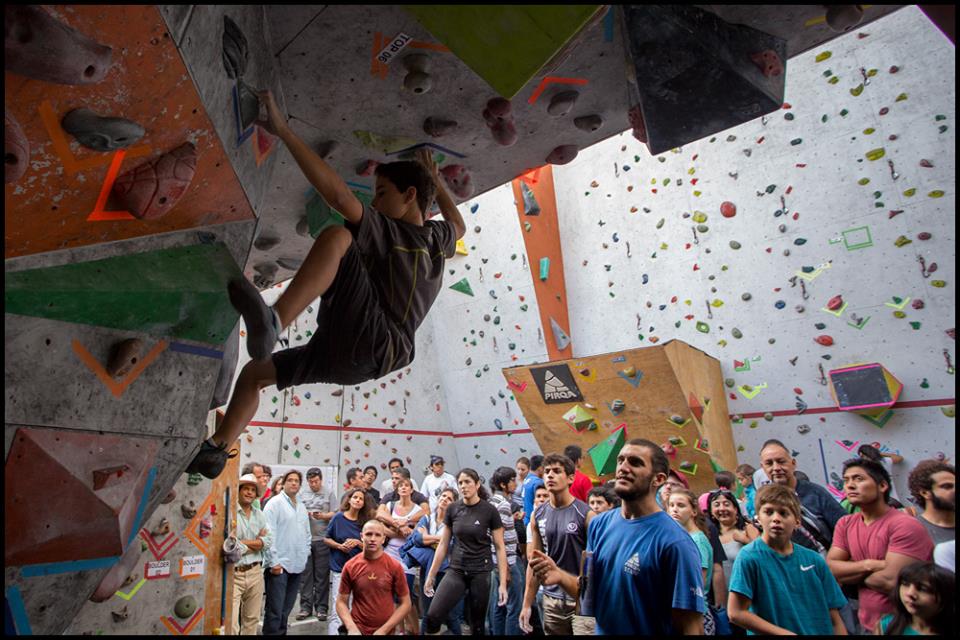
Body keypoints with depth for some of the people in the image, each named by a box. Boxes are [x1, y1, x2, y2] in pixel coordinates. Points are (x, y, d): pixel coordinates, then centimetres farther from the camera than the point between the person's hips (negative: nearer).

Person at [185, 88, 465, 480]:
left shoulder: (391, 232, -7)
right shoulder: (438, 239, 15)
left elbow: (338, 195, -21)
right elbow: (458, 224, 40)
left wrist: (283, 131, -17)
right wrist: (435, 180, 48)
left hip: (369, 341, -10)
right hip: (358, 361, 10)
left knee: (337, 237, -28)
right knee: (255, 372, 21)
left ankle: (274, 321, -46)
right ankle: (214, 451, 19)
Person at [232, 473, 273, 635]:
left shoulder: (260, 515, 11)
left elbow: (268, 541, 2)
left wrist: (243, 542, -9)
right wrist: (256, 542, -9)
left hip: (255, 573, 6)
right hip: (233, 574, -5)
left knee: (252, 619, 14)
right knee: (231, 623, -8)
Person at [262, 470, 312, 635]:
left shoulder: (301, 507, 15)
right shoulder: (275, 503, -8)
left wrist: (305, 555, 14)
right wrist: (274, 561, -17)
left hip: (297, 565, 7)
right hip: (279, 564, -7)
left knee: (286, 608, 14)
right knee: (275, 609, -4)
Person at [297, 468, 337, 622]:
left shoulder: (329, 494, 5)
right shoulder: (301, 494, 8)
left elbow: (335, 514, 1)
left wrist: (322, 516, -16)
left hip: (322, 539, -1)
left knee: (322, 575, 4)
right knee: (305, 574, 5)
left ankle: (321, 607, 13)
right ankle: (306, 606, 16)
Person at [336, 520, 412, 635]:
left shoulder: (394, 566, -10)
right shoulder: (350, 566, -6)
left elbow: (405, 604, -5)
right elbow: (341, 602, 1)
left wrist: (383, 630, -11)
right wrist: (351, 628, -13)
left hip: (385, 632, 0)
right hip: (357, 630, 0)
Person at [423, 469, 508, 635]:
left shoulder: (489, 511, -8)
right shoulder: (453, 509, 0)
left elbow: (500, 548, -5)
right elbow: (443, 544, 7)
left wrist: (503, 583, -9)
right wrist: (431, 575, 8)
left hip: (480, 573, -2)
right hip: (456, 571, 2)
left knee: (477, 624, 7)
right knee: (432, 616, -14)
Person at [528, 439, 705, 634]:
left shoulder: (675, 543, -24)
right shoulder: (599, 524, -6)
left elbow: (691, 627, -21)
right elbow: (590, 588, 4)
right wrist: (560, 576, -15)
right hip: (602, 629, 5)